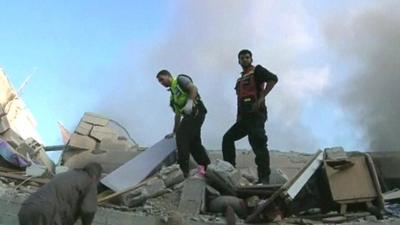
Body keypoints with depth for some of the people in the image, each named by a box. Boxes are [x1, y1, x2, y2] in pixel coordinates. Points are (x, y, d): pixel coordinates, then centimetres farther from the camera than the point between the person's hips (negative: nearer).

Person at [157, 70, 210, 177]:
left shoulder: (180, 80, 5)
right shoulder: (173, 96, 28)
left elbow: (193, 88, -12)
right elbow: (178, 114, 29)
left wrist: (190, 102, -25)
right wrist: (174, 132, 27)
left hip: (195, 111, -9)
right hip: (189, 115, 9)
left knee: (182, 136, -13)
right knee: (194, 142, 7)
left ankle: (183, 169, -13)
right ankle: (206, 167, 10)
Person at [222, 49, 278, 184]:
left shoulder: (257, 70, -1)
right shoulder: (241, 78, 23)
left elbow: (273, 79, -16)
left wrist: (261, 98, -21)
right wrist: (238, 116, 17)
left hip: (255, 115, -9)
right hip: (244, 117, 9)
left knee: (258, 145, -13)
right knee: (228, 138, 9)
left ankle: (264, 178, -12)